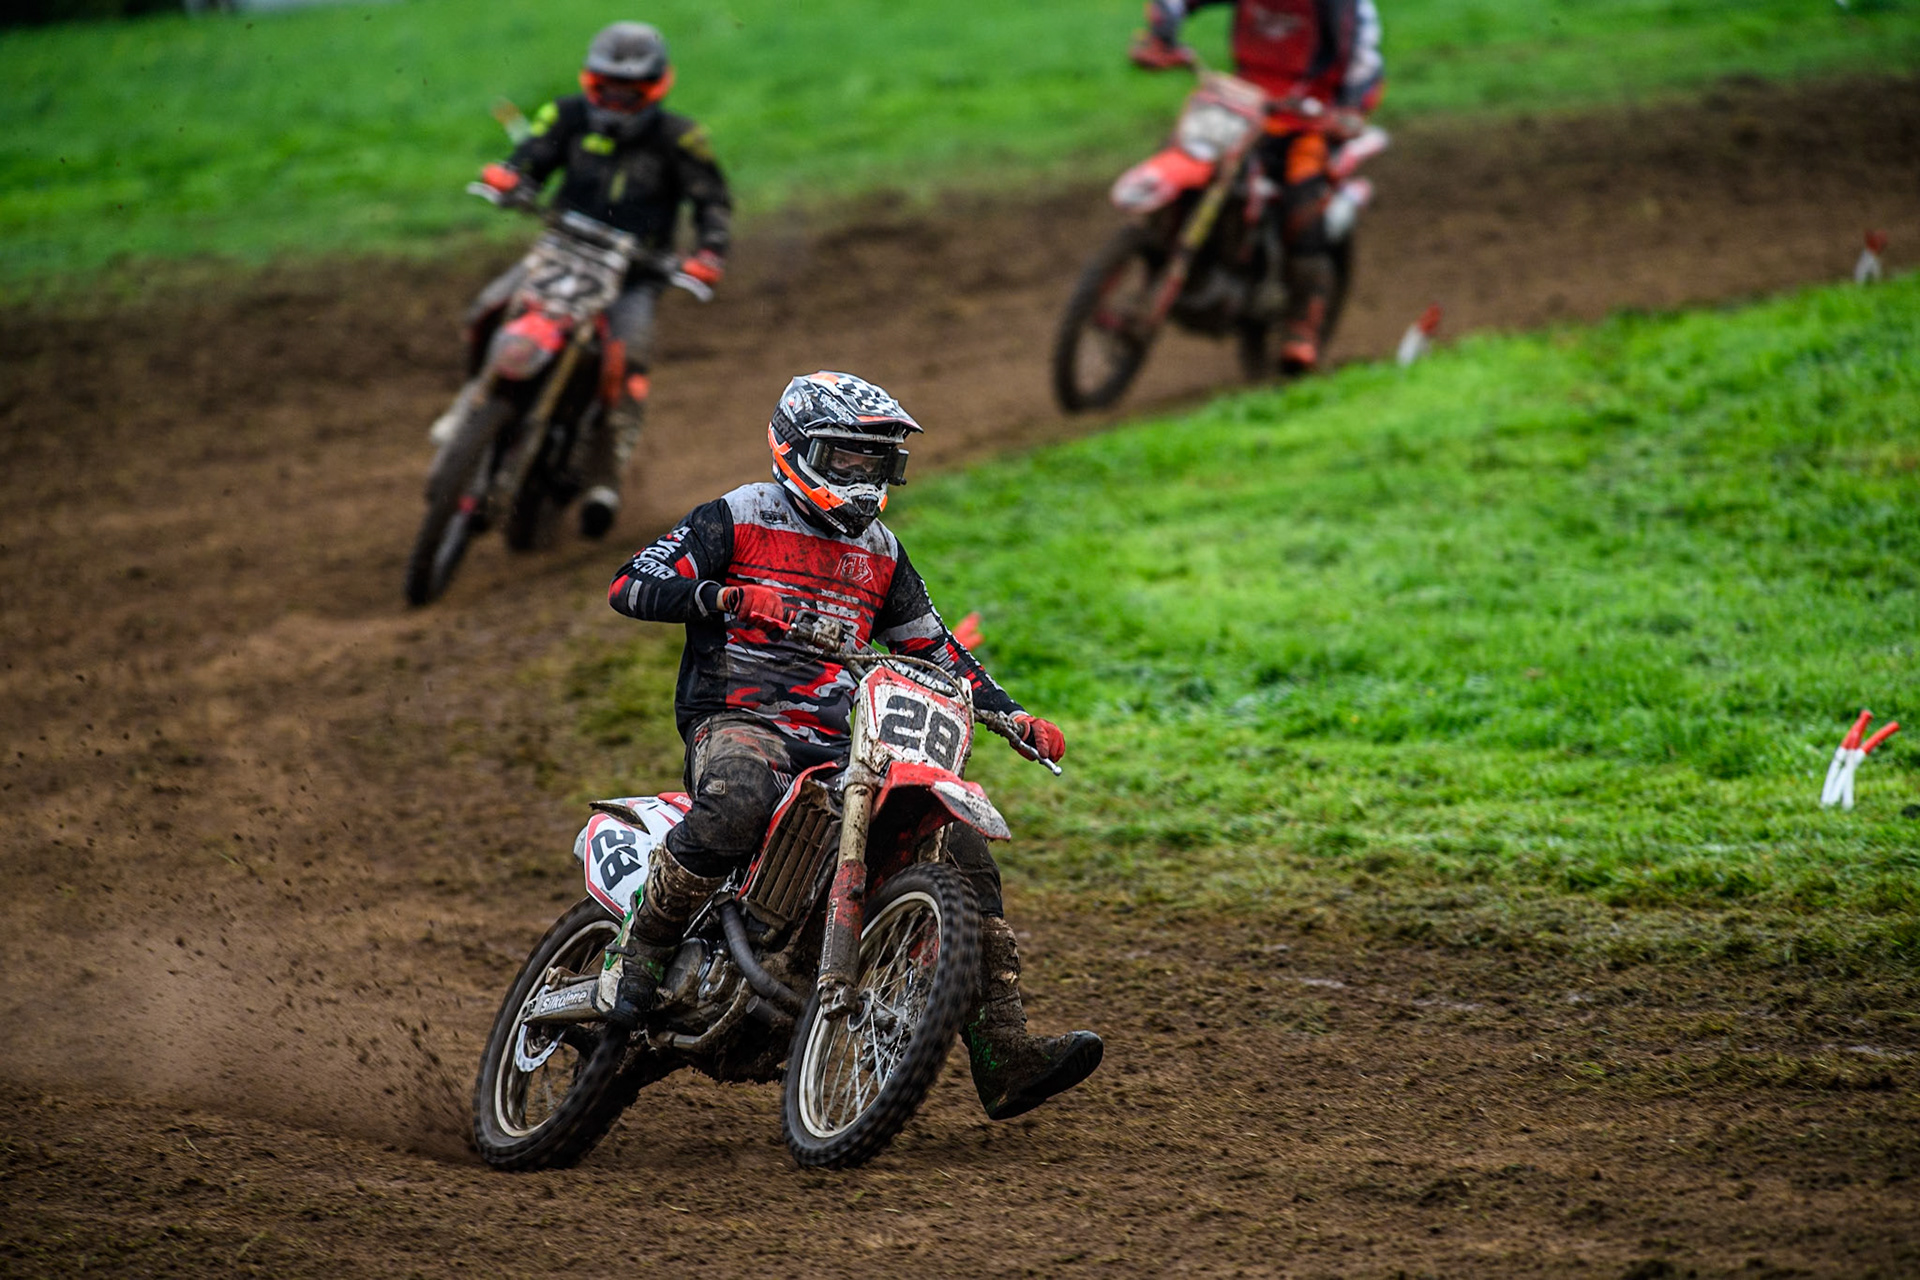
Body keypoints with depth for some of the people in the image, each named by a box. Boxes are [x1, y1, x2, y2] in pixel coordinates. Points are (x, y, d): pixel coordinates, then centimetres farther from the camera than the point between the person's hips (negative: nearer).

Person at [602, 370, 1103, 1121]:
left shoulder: (880, 554, 21)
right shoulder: (737, 520, 3)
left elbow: (933, 646, 27)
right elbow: (630, 586, -7)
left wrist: (1013, 715, 13)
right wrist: (722, 594, -24)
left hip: (839, 742, 6)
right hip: (738, 721, -6)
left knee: (962, 849, -8)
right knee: (737, 803, -43)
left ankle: (1004, 1062, -10)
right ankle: (643, 950, -25)